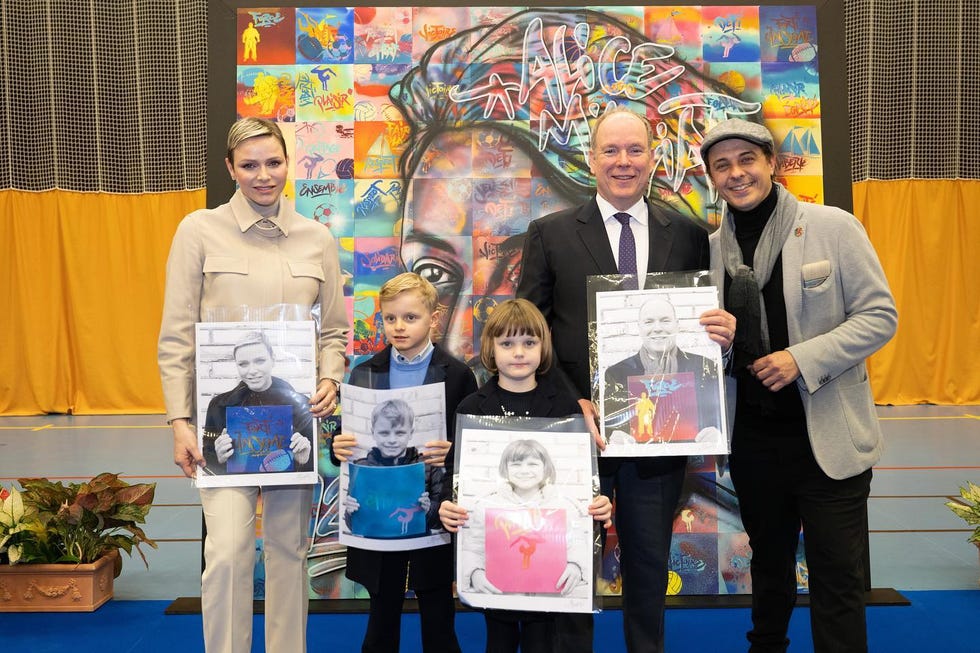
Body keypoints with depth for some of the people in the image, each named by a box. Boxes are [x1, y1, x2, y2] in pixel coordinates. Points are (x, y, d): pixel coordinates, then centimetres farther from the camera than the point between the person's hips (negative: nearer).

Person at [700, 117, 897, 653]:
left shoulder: (832, 227, -7)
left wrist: (802, 358, -20)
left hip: (828, 435, -4)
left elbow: (880, 316, -8)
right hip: (752, 436, 4)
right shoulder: (711, 247, 5)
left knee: (836, 576, 3)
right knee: (768, 562, 21)